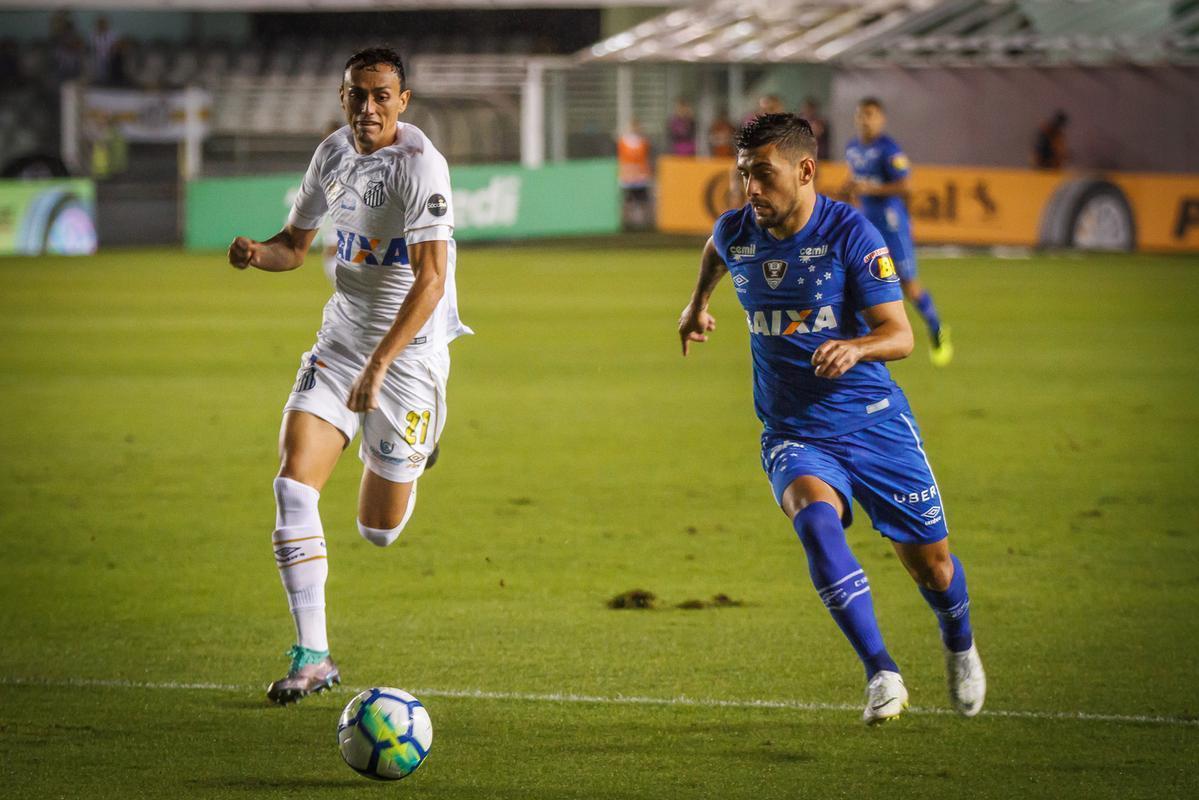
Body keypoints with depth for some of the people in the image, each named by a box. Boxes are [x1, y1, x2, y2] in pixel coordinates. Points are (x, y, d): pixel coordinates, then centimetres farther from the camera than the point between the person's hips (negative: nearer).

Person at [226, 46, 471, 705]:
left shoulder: (420, 163, -20)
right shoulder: (333, 154, 3)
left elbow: (431, 281, -27)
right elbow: (296, 244, 16)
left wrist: (379, 364, -35)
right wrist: (258, 252, -8)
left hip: (410, 347, -5)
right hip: (341, 337, 5)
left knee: (377, 530, 5)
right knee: (293, 481, -14)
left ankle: (407, 461, 43)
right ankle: (311, 656, -10)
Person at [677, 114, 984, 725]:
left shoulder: (849, 233, -15)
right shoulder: (735, 233, -2)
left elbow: (899, 335, -18)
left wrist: (855, 347, -37)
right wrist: (697, 303, 35)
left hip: (873, 421, -2)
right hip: (793, 433, 2)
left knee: (930, 562, 7)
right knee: (815, 518, -31)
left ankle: (960, 648, 43)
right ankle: (880, 674, -33)